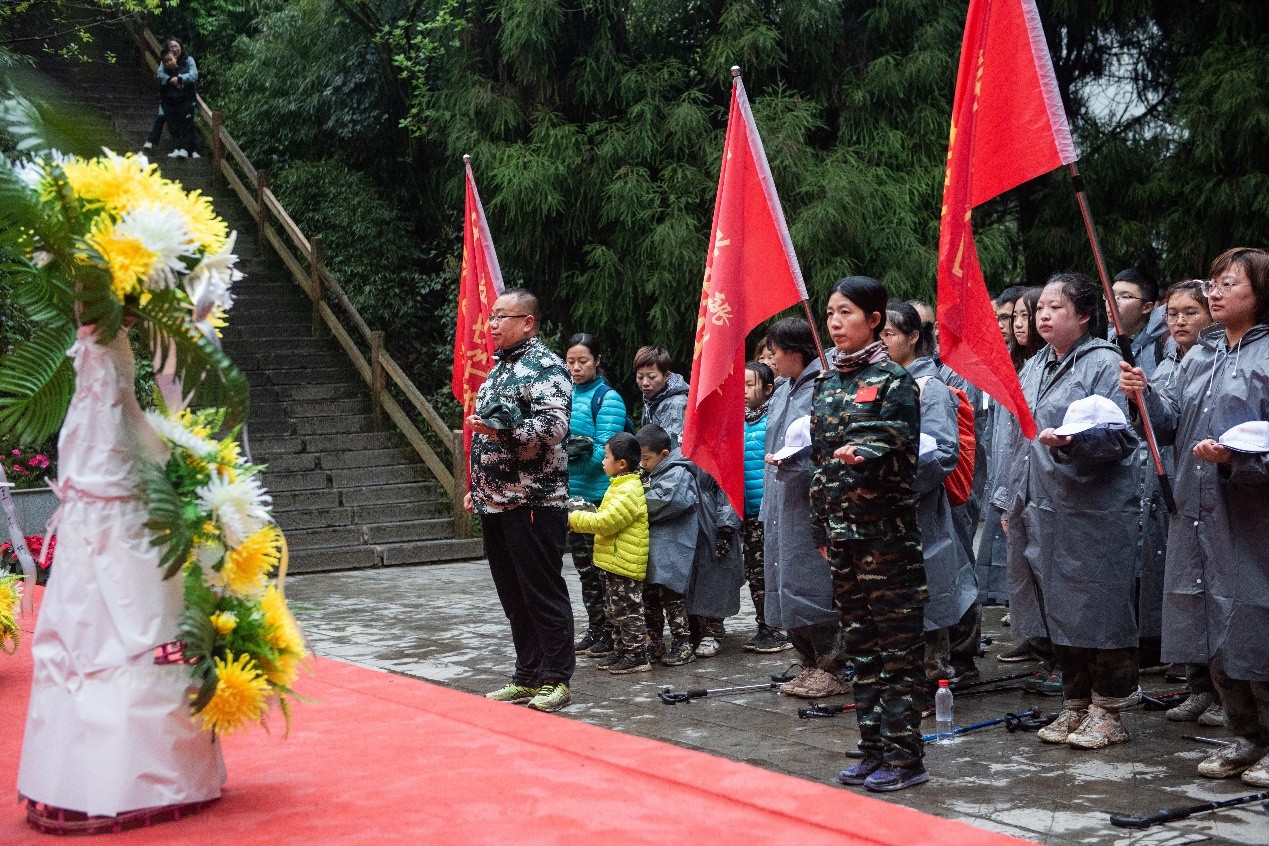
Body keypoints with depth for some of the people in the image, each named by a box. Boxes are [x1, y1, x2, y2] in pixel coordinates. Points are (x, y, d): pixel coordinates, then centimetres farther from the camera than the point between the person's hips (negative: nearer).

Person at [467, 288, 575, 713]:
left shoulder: (545, 367, -9)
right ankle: (527, 677, 21)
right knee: (513, 597, 13)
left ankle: (555, 680, 5)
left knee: (543, 594, -3)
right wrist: (478, 487, 22)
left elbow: (554, 426, -22)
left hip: (533, 503, -9)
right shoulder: (499, 367, 19)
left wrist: (502, 431, -30)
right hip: (496, 503, 9)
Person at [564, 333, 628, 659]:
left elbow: (606, 450, -13)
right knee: (584, 568, 14)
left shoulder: (607, 398, -7)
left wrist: (585, 450, -28)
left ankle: (612, 633, 6)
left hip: (598, 494, -7)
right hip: (570, 494, 7)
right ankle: (594, 630, 23)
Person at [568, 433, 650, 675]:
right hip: (615, 563, 11)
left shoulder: (628, 491, -20)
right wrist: (580, 519, 12)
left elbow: (606, 521, -24)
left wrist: (574, 519, -15)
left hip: (625, 564, -11)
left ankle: (637, 656, 2)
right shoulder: (622, 486, 14)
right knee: (614, 610, 17)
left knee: (627, 610, -4)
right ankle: (621, 651, 25)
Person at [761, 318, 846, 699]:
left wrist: (793, 461, -24)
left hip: (811, 508, -9)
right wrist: (767, 509, 19)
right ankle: (812, 664, 21)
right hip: (781, 509, 9)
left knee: (813, 584, -6)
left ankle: (834, 668, 5)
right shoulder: (782, 394, 16)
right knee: (786, 585, 11)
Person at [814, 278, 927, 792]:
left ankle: (905, 756, 4)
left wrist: (864, 455, -31)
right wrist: (820, 527, 16)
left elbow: (900, 451, -12)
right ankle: (875, 750, 18)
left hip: (887, 530, -7)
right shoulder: (825, 384, 14)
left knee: (897, 646, -2)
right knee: (859, 645, 10)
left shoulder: (893, 380, -5)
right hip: (842, 534, 7)